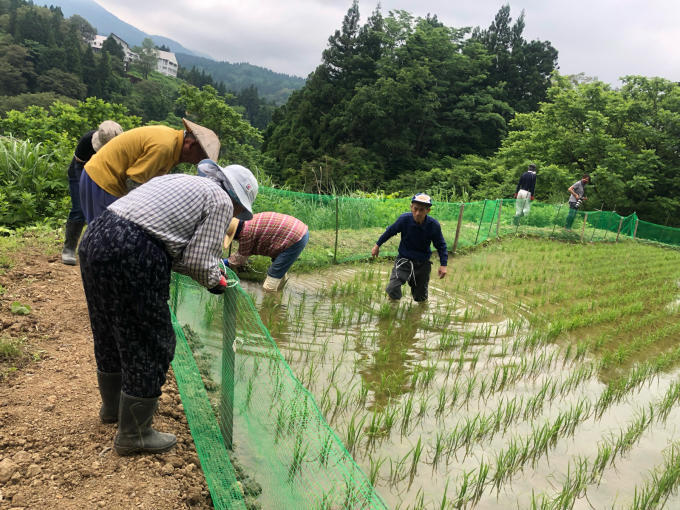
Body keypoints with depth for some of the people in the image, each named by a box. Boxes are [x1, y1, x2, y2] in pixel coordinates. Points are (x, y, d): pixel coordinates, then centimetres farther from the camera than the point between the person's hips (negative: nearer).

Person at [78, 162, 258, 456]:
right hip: (131, 257, -10)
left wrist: (212, 268, 25)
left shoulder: (181, 181, 26)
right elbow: (200, 262, -7)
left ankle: (113, 406, 48)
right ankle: (134, 435, 22)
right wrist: (215, 281, 14)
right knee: (150, 346, 7)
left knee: (110, 334, 26)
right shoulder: (221, 201, 1)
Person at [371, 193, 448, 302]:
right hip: (404, 260, -1)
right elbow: (390, 231, 2)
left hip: (423, 264, 1)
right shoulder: (404, 219, -18)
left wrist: (443, 265, -6)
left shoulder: (434, 225, -17)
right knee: (392, 290, -19)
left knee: (421, 298, 11)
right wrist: (377, 245, 12)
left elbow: (441, 245, 1)